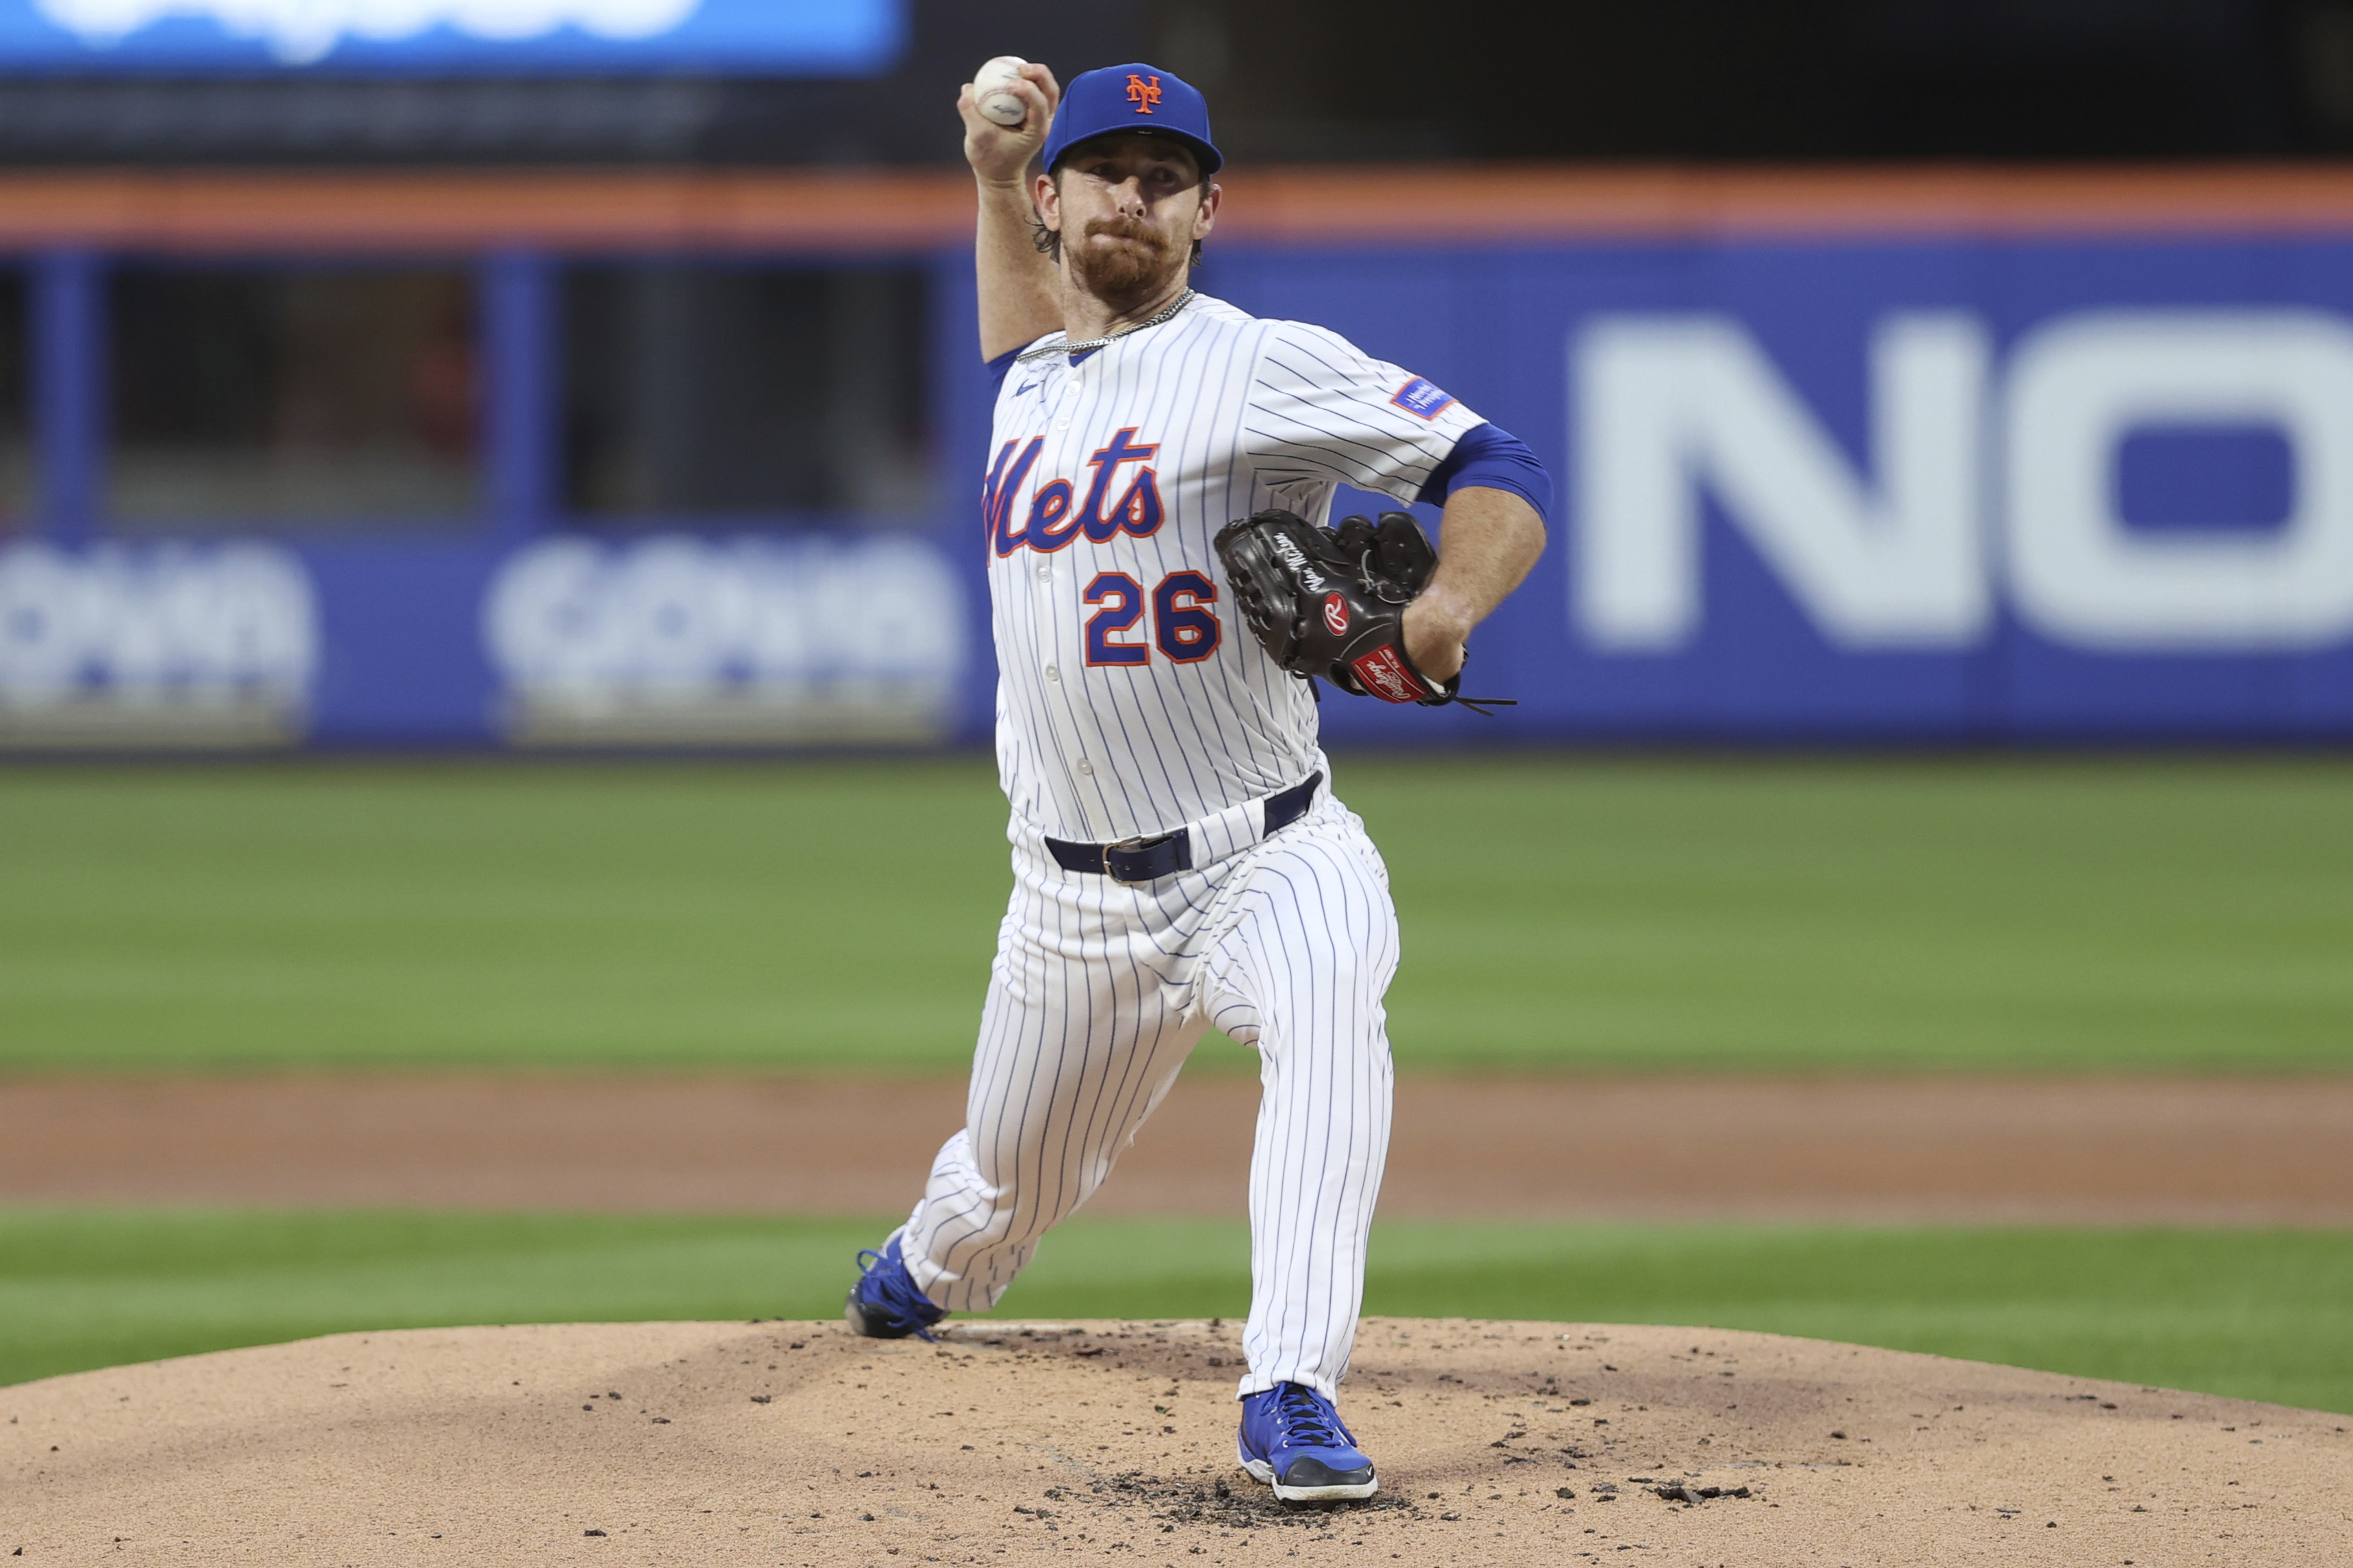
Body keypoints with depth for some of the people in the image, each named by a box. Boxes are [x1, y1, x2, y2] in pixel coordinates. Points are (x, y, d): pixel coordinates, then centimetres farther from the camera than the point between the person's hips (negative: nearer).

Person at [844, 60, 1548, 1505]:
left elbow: (1500, 473, -13)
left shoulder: (1267, 366, -8)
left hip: (1273, 856, -5)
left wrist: (1445, 612, -32)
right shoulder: (1033, 386, 12)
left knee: (1326, 1010, -37)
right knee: (1003, 1195, 18)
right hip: (1079, 899, 5)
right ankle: (922, 1275, 55)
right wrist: (995, 179, 26)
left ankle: (1293, 1397, -45)